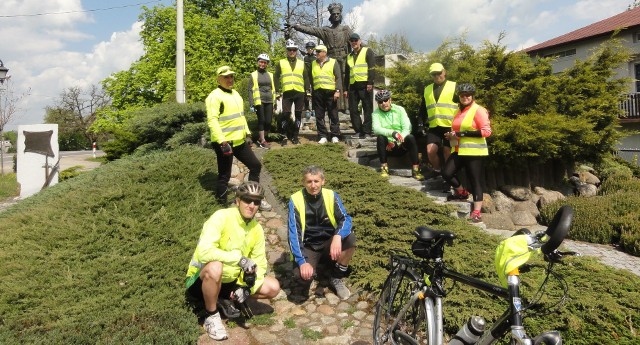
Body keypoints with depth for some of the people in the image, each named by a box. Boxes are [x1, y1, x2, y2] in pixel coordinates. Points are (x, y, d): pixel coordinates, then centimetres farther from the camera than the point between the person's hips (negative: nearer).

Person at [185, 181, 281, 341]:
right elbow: (204, 252, -35)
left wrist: (247, 286, -15)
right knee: (215, 267, -39)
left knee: (273, 288, -8)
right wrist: (239, 258, -33)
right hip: (203, 279, -5)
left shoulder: (257, 229, -4)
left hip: (230, 281, 5)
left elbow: (260, 263, 1)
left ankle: (230, 299, 11)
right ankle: (211, 316, -13)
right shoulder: (222, 217, -23)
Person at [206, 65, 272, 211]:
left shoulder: (235, 94, 16)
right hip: (224, 143, -8)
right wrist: (222, 141, -27)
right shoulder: (214, 96, -12)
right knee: (224, 176, -1)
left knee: (255, 165, 12)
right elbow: (212, 120, -20)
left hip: (239, 141, 9)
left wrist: (247, 134, 18)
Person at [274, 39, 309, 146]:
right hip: (287, 92, -1)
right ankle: (284, 136, 6)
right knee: (285, 114, -6)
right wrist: (277, 91, 2)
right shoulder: (281, 63, 9)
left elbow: (306, 78, 14)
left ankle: (295, 136, 14)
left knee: (298, 115, 4)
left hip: (299, 92, 2)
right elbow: (276, 77, 9)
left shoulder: (301, 63, 13)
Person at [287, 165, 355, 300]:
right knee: (302, 274, -31)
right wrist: (302, 261, -30)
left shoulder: (331, 196, -8)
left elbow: (346, 219, -18)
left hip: (329, 242, 2)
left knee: (350, 238, -29)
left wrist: (337, 237, -40)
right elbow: (293, 233, -18)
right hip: (308, 246, -2)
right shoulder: (295, 200, -14)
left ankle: (336, 278, -4)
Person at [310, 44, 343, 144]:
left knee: (333, 115, 0)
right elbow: (311, 78, 17)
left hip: (330, 92, -3)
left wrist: (337, 91, -11)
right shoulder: (313, 64, 15)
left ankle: (335, 136, 6)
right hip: (317, 93, 3)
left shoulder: (333, 62, 5)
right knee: (319, 116, 3)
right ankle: (322, 136, 9)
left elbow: (338, 77, 0)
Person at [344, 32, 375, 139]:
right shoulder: (349, 56, 21)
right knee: (353, 110, 2)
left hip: (365, 85, -6)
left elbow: (371, 68, -7)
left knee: (367, 109, -4)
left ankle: (367, 132, -2)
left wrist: (370, 83, -17)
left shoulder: (367, 51, 4)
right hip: (353, 86, 6)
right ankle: (358, 131, 8)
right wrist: (345, 89, 15)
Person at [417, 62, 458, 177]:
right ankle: (437, 171, 15)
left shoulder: (454, 87, 3)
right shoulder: (427, 89, 15)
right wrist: (420, 124, 11)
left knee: (448, 153, 1)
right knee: (430, 151, -8)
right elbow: (422, 109, 19)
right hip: (434, 127, 3)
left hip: (450, 127, -3)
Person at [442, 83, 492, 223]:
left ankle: (476, 212, 0)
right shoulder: (459, 111, 17)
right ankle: (461, 192, 21)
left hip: (474, 152, -7)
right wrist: (451, 134, 9)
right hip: (459, 150, 7)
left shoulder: (478, 110, -8)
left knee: (475, 181, -3)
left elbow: (486, 131, -17)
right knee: (446, 173, -5)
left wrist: (464, 134, -21)